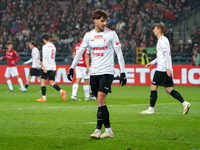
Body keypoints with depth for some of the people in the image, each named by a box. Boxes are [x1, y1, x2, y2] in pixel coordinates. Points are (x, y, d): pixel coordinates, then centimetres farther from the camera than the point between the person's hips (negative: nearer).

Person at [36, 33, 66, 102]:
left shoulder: (45, 46, -8)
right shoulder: (53, 46, 16)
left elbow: (44, 57, -16)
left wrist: (44, 67, -19)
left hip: (47, 66, -7)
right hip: (53, 66, 7)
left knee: (43, 81, 3)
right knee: (51, 82, 6)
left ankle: (44, 97, 0)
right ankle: (61, 91, -17)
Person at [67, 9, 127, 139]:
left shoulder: (111, 34, -2)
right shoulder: (89, 35, 8)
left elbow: (119, 53, -1)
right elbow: (80, 51, 13)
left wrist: (123, 72, -5)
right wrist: (72, 67, 5)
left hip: (107, 72, -4)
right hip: (94, 72, 4)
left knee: (101, 99, -16)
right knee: (101, 102, 5)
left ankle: (98, 130, -13)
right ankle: (108, 130, 11)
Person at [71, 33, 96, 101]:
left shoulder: (76, 46, 8)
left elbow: (73, 56, 11)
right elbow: (86, 57, -16)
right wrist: (87, 66, -16)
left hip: (77, 65, 6)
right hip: (84, 66, -6)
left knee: (77, 80, 2)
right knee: (86, 81, 5)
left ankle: (73, 95, -11)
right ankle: (87, 96, 12)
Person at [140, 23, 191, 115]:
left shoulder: (162, 40, -11)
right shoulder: (161, 40, 20)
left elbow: (167, 54, -19)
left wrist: (168, 68, -24)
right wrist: (152, 63, 27)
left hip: (162, 69, -10)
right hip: (165, 69, 10)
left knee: (153, 87, -4)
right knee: (168, 89, 8)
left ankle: (151, 109, 0)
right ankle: (185, 103, 1)